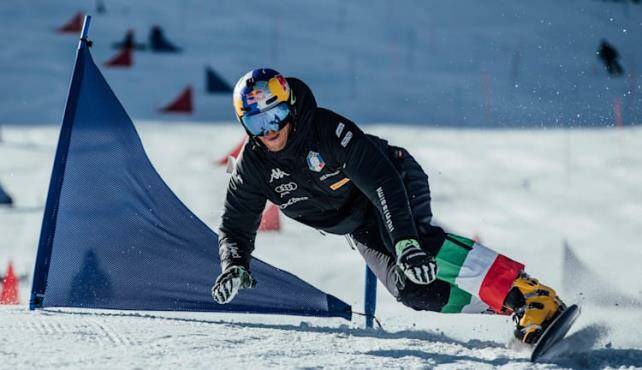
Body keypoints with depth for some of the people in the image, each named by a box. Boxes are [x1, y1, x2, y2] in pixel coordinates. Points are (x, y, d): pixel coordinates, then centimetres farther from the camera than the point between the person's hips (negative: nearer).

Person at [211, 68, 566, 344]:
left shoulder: (327, 129, -31)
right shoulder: (253, 165, -14)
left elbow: (382, 182, -38)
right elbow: (236, 227, -2)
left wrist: (405, 242, -49)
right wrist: (233, 265, -24)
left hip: (397, 185, -5)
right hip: (361, 229, 6)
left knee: (417, 243, -36)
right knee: (411, 288, -19)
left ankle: (531, 297, -42)